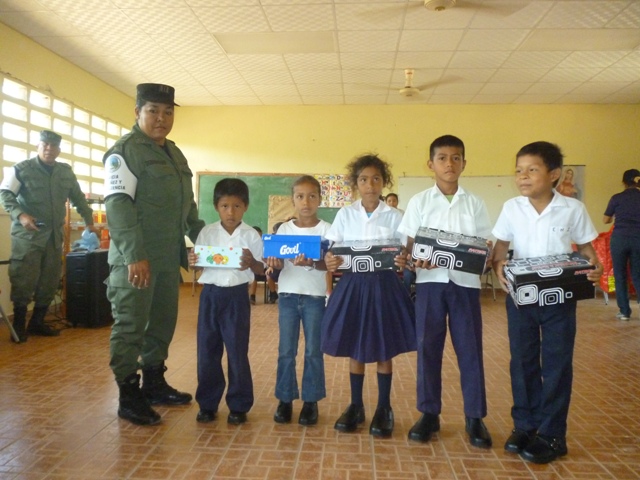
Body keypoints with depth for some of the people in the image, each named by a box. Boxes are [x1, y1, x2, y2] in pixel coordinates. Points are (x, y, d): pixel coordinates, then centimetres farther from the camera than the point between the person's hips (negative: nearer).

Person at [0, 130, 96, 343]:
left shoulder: (66, 172, 12)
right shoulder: (22, 169, -2)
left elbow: (78, 198, 22)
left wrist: (89, 220, 23)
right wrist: (19, 214, -19)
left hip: (55, 235, 5)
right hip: (28, 235, -5)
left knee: (50, 282, 7)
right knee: (24, 281, -5)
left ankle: (37, 322, 20)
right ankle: (19, 325, 9)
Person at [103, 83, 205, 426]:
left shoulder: (175, 154, 18)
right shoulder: (124, 150, -8)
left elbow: (187, 204, 25)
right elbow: (118, 204, -18)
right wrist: (134, 255, -25)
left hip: (169, 258, 8)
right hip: (136, 260, -8)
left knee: (163, 323, 14)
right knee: (130, 326, -1)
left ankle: (154, 384, 29)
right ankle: (128, 397, 11)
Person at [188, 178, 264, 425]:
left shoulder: (251, 235, -3)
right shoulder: (207, 233, 3)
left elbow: (262, 269, -3)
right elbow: (198, 263, 9)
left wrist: (252, 263, -24)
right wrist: (192, 262, -14)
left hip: (236, 296, -2)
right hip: (210, 294, 3)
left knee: (237, 351, 4)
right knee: (207, 350, 8)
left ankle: (239, 405, 18)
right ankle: (207, 403, 23)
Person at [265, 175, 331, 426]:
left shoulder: (326, 229, -3)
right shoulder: (284, 229, 4)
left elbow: (328, 263, -13)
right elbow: (278, 263, 0)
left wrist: (311, 263, -34)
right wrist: (273, 263, -23)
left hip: (315, 296, -2)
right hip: (287, 294, 2)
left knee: (313, 351, 5)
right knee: (286, 351, 6)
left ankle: (311, 401, 17)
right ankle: (285, 399, 19)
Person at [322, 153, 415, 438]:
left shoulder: (394, 216, 1)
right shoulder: (345, 215, 4)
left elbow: (404, 253, -2)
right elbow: (332, 250, 0)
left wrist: (403, 262, -24)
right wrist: (329, 261, -23)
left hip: (384, 284, -1)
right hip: (353, 284, 1)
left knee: (384, 349, 6)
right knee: (354, 349, 9)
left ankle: (384, 408, 22)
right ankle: (356, 406, 25)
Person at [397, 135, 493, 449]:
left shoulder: (475, 203, 6)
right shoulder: (419, 201, 3)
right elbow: (410, 244, 3)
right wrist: (417, 260, -17)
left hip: (465, 281, 1)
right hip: (430, 281, 0)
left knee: (470, 349, 5)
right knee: (427, 347, 5)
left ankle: (475, 417, 18)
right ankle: (429, 413, 18)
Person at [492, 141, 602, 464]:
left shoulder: (572, 208, -6)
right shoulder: (511, 208, -3)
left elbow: (585, 247, 2)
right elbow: (500, 248, 1)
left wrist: (594, 267, -18)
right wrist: (498, 266, -19)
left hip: (559, 298, -1)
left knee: (556, 365, 6)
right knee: (522, 363, 10)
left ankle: (551, 434, 19)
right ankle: (524, 425, 26)